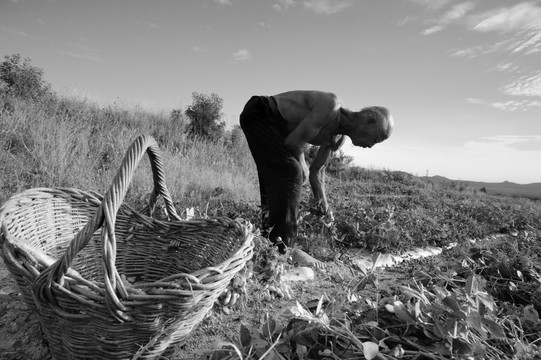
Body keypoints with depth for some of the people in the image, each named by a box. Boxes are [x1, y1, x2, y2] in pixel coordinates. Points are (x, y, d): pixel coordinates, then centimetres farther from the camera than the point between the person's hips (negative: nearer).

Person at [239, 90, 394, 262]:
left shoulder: (338, 138, 2)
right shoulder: (331, 106, -26)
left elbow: (316, 170, 9)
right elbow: (293, 142, -24)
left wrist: (323, 205, 6)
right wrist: (302, 165, -6)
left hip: (275, 126, 10)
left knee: (278, 178, 12)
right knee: (291, 172, -21)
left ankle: (266, 236, 24)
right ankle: (278, 246, -17)